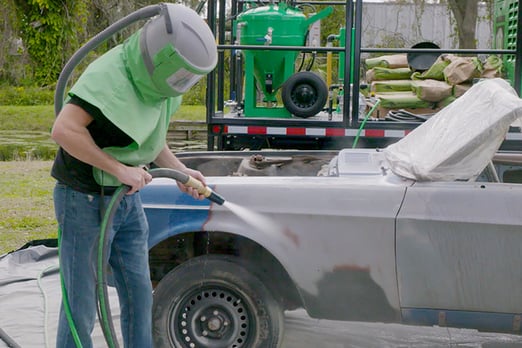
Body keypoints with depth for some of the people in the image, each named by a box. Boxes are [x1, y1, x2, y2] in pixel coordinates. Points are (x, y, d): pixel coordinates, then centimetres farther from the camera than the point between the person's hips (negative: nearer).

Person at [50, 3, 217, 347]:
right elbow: (64, 129, -34)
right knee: (82, 306, 1)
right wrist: (120, 169, -29)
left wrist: (182, 172, 4)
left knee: (139, 294, 15)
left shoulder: (153, 80, 2)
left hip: (128, 201, 8)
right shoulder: (110, 74, -25)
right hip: (86, 201, -8)